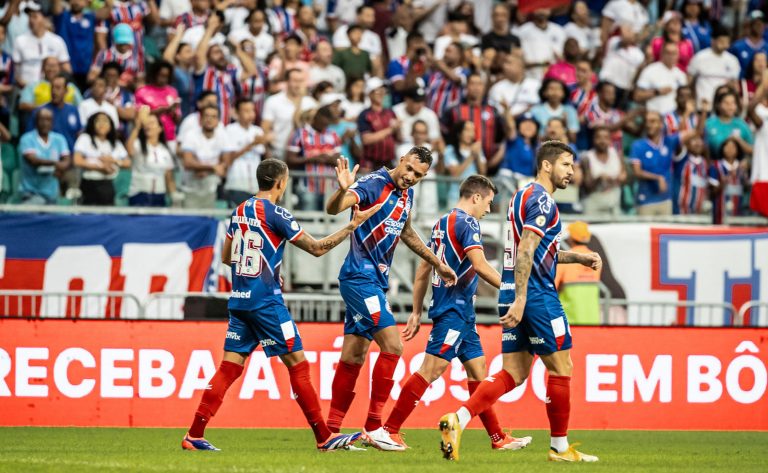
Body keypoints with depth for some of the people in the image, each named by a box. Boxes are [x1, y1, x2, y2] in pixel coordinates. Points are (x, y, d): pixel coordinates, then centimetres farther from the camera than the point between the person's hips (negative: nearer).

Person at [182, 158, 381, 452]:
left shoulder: (239, 211, 11)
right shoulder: (275, 214, -11)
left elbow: (226, 257, 20)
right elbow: (317, 248, -7)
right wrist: (354, 225, -2)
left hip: (239, 300, 7)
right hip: (265, 301, -7)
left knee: (229, 368, 6)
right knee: (297, 364, -1)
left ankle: (194, 436, -1)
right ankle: (324, 437, 0)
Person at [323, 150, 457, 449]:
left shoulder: (406, 195, 11)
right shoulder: (375, 184, -14)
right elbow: (333, 208, -28)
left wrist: (437, 263, 33)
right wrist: (343, 190, -49)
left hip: (376, 280, 9)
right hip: (360, 276, -9)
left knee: (353, 357, 8)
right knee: (392, 345, -16)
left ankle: (332, 431, 12)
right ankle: (373, 427, -10)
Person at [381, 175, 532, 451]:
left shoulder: (442, 223, 17)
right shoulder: (466, 222, -10)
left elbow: (423, 270, 19)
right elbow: (479, 265, -20)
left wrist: (416, 313, 22)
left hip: (460, 313, 10)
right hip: (455, 308, -10)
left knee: (477, 369, 11)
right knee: (431, 369, -12)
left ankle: (498, 438, 12)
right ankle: (388, 430, -14)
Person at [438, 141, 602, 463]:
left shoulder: (524, 195, 20)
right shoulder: (541, 199, -11)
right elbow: (526, 252, -21)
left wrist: (580, 257, 27)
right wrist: (520, 300, -26)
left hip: (512, 293, 9)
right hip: (536, 295, -9)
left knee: (513, 373, 5)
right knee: (561, 367, 2)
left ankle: (458, 420, -13)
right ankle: (559, 447, 8)